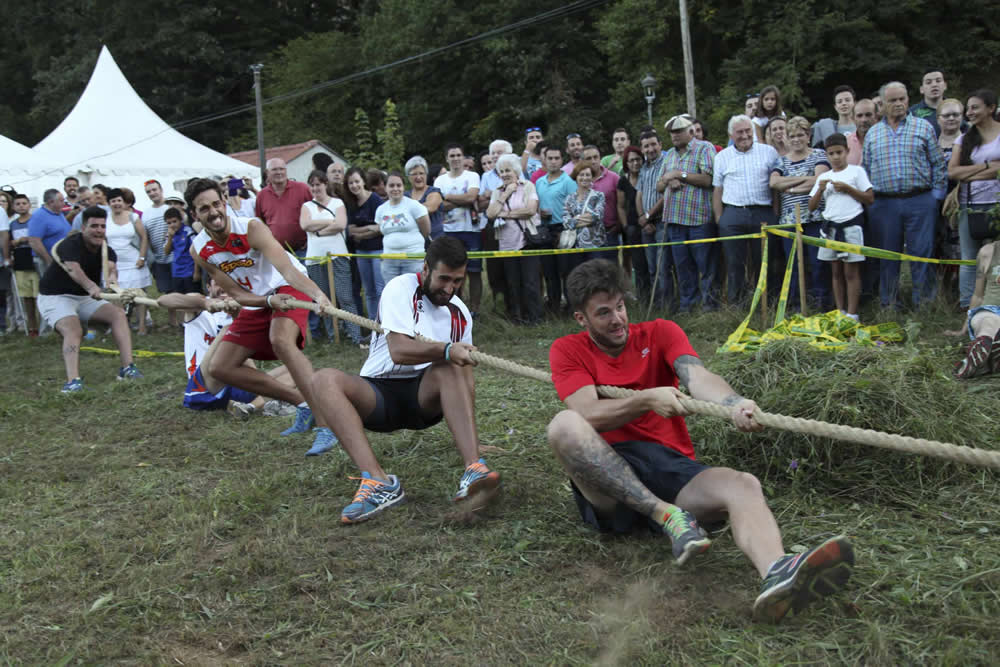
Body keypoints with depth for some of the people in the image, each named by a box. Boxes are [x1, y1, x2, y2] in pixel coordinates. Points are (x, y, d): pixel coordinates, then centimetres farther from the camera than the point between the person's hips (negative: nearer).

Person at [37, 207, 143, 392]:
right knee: (73, 330, -31)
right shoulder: (70, 245, -21)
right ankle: (73, 381, -45)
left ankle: (127, 368, -14)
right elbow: (73, 269, -43)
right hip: (55, 296, -7)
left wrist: (112, 277, -52)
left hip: (86, 297, 7)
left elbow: (110, 265, -25)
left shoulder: (105, 249, -2)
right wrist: (91, 286, -64)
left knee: (118, 313, -9)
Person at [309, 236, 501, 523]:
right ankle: (377, 480, -45)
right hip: (378, 394, -2)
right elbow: (398, 351, -24)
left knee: (453, 367, -30)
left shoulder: (460, 314, 7)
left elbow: (464, 376, 13)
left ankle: (473, 470, -43)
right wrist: (446, 350, -40)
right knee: (326, 380, -32)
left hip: (426, 396, 2)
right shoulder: (401, 288, -9)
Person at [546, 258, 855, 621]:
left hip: (672, 463, 2)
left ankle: (776, 574, -59)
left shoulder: (659, 333, 13)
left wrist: (734, 404, -29)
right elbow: (589, 415, -8)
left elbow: (697, 376, -8)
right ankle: (668, 516, -31)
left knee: (743, 485, -27)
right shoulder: (567, 350, 8)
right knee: (564, 425, -31)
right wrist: (646, 399, -22)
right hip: (607, 475, -1)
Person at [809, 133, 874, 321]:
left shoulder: (856, 171, 2)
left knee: (851, 272, -5)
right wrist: (820, 189, -6)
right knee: (837, 272, 8)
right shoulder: (823, 177, 13)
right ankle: (840, 312, 14)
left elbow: (870, 199, -2)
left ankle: (852, 314, -3)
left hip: (851, 224, -4)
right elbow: (812, 207, 10)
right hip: (830, 226, 4)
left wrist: (847, 188, -11)